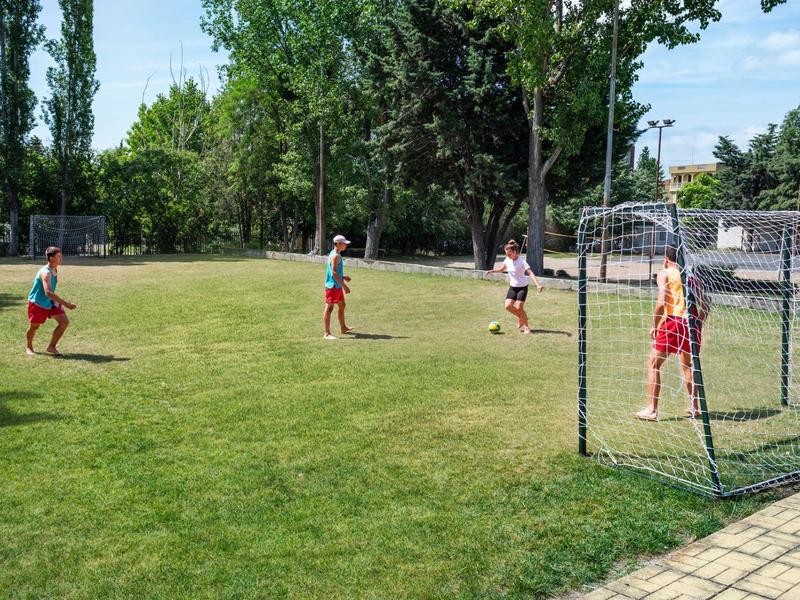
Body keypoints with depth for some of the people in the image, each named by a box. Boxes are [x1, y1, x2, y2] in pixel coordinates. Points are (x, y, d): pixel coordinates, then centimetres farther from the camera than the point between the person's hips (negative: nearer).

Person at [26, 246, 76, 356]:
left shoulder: (55, 270, 1)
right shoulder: (46, 272, -27)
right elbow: (48, 293, -39)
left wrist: (57, 302, 22)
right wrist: (66, 304, -42)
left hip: (50, 303, 8)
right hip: (37, 303, -8)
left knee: (65, 321, -6)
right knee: (34, 326, 9)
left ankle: (52, 346, 6)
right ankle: (29, 347, 36)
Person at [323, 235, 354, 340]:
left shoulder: (337, 255, 14)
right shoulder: (335, 256, -18)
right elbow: (334, 273, -24)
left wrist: (343, 277, 14)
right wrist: (344, 286, -24)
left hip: (337, 286, 11)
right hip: (332, 286, -11)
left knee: (342, 306, 20)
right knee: (329, 308, -6)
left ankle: (343, 328, 35)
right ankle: (327, 333, -3)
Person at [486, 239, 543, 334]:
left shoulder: (521, 262, -20)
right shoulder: (508, 260, -1)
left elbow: (531, 273, -28)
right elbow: (502, 269, 18)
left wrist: (537, 285, -42)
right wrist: (491, 271, 1)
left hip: (522, 287, -6)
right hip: (512, 287, 6)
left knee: (519, 307, -14)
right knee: (508, 306, -7)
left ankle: (526, 326, 6)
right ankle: (521, 318, 20)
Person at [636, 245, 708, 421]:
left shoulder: (664, 273, 1)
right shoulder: (691, 276, 17)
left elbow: (661, 302, -12)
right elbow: (704, 306, 13)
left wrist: (654, 325, -3)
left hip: (674, 321, -6)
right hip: (692, 322, 6)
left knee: (653, 364, 2)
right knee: (687, 365, 24)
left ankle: (652, 410, -4)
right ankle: (694, 407, 32)